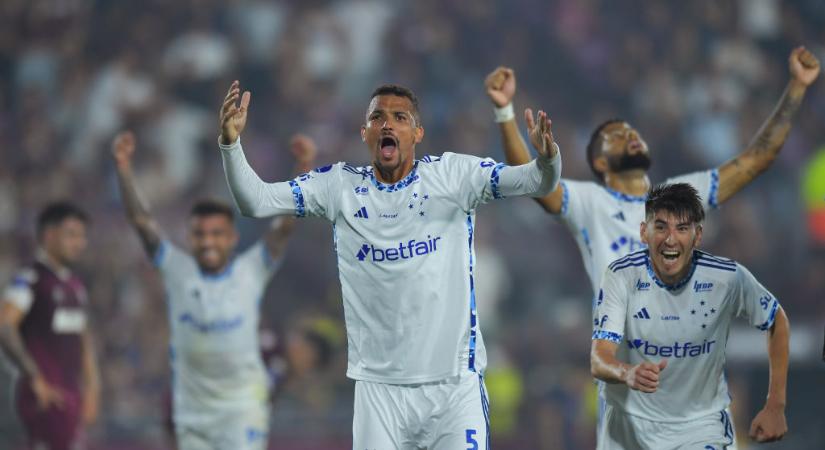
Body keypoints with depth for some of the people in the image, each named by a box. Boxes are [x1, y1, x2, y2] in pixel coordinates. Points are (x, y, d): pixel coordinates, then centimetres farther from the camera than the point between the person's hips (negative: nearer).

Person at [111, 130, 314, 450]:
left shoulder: (252, 270, -5)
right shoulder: (177, 271, -1)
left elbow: (287, 224, -14)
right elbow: (140, 220, -9)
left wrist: (304, 168, -28)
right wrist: (123, 169, -22)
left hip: (242, 408, -3)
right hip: (192, 409, 3)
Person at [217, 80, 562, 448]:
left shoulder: (453, 175, 0)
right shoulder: (338, 186, 5)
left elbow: (539, 182, -8)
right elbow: (255, 201, 0)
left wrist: (547, 157, -31)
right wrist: (230, 142, -16)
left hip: (456, 380, -1)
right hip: (378, 387, 1)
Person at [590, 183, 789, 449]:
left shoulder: (728, 278, -15)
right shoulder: (621, 275, -17)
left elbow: (778, 322, 3)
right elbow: (598, 361, -24)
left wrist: (775, 407, -1)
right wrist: (628, 373, -48)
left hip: (701, 426, -1)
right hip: (629, 424, 1)